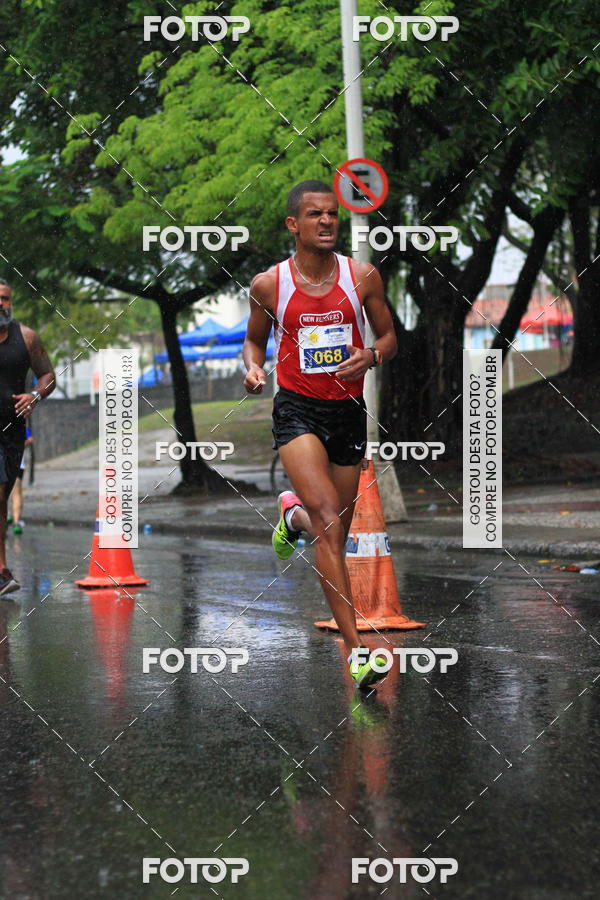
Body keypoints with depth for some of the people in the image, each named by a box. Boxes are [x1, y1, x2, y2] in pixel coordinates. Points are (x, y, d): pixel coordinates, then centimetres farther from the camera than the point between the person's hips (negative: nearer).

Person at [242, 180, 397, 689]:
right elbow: (255, 338, 14)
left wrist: (371, 356, -13)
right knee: (328, 520, -21)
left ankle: (292, 514, 52)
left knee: (334, 532, 13)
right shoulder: (269, 284, -2)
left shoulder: (362, 277, 0)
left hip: (348, 411, 3)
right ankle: (356, 649, -23)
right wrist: (253, 367, -8)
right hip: (297, 410, -3)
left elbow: (389, 336, 10)